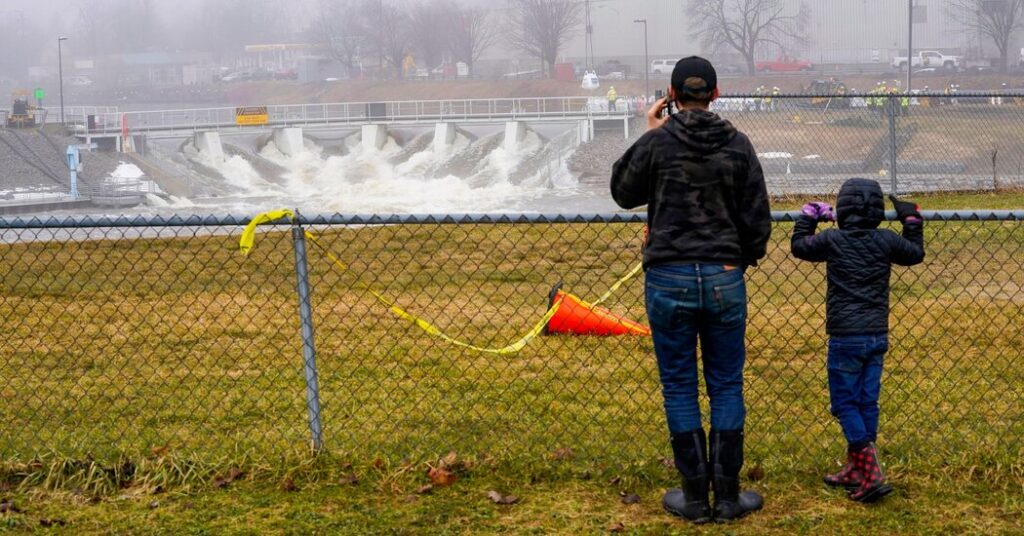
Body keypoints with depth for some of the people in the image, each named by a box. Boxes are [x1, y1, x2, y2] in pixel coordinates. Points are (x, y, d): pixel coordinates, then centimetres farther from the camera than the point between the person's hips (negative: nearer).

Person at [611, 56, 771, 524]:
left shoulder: (656, 143, -6)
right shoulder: (737, 144, 0)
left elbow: (623, 192, 10)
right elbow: (757, 216, 3)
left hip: (668, 279, -1)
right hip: (724, 278, 2)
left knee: (679, 389, 7)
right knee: (726, 387, 9)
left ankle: (695, 496, 12)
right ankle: (727, 497, 14)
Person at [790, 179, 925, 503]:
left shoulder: (832, 240, -8)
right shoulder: (886, 241, 0)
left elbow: (799, 246, 9)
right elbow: (915, 254, 19)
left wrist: (809, 216, 23)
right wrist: (912, 221, 28)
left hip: (845, 338, -4)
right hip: (877, 336, 5)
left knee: (845, 404, 2)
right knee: (867, 402, 12)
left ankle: (871, 475, -10)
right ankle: (855, 472, 23)